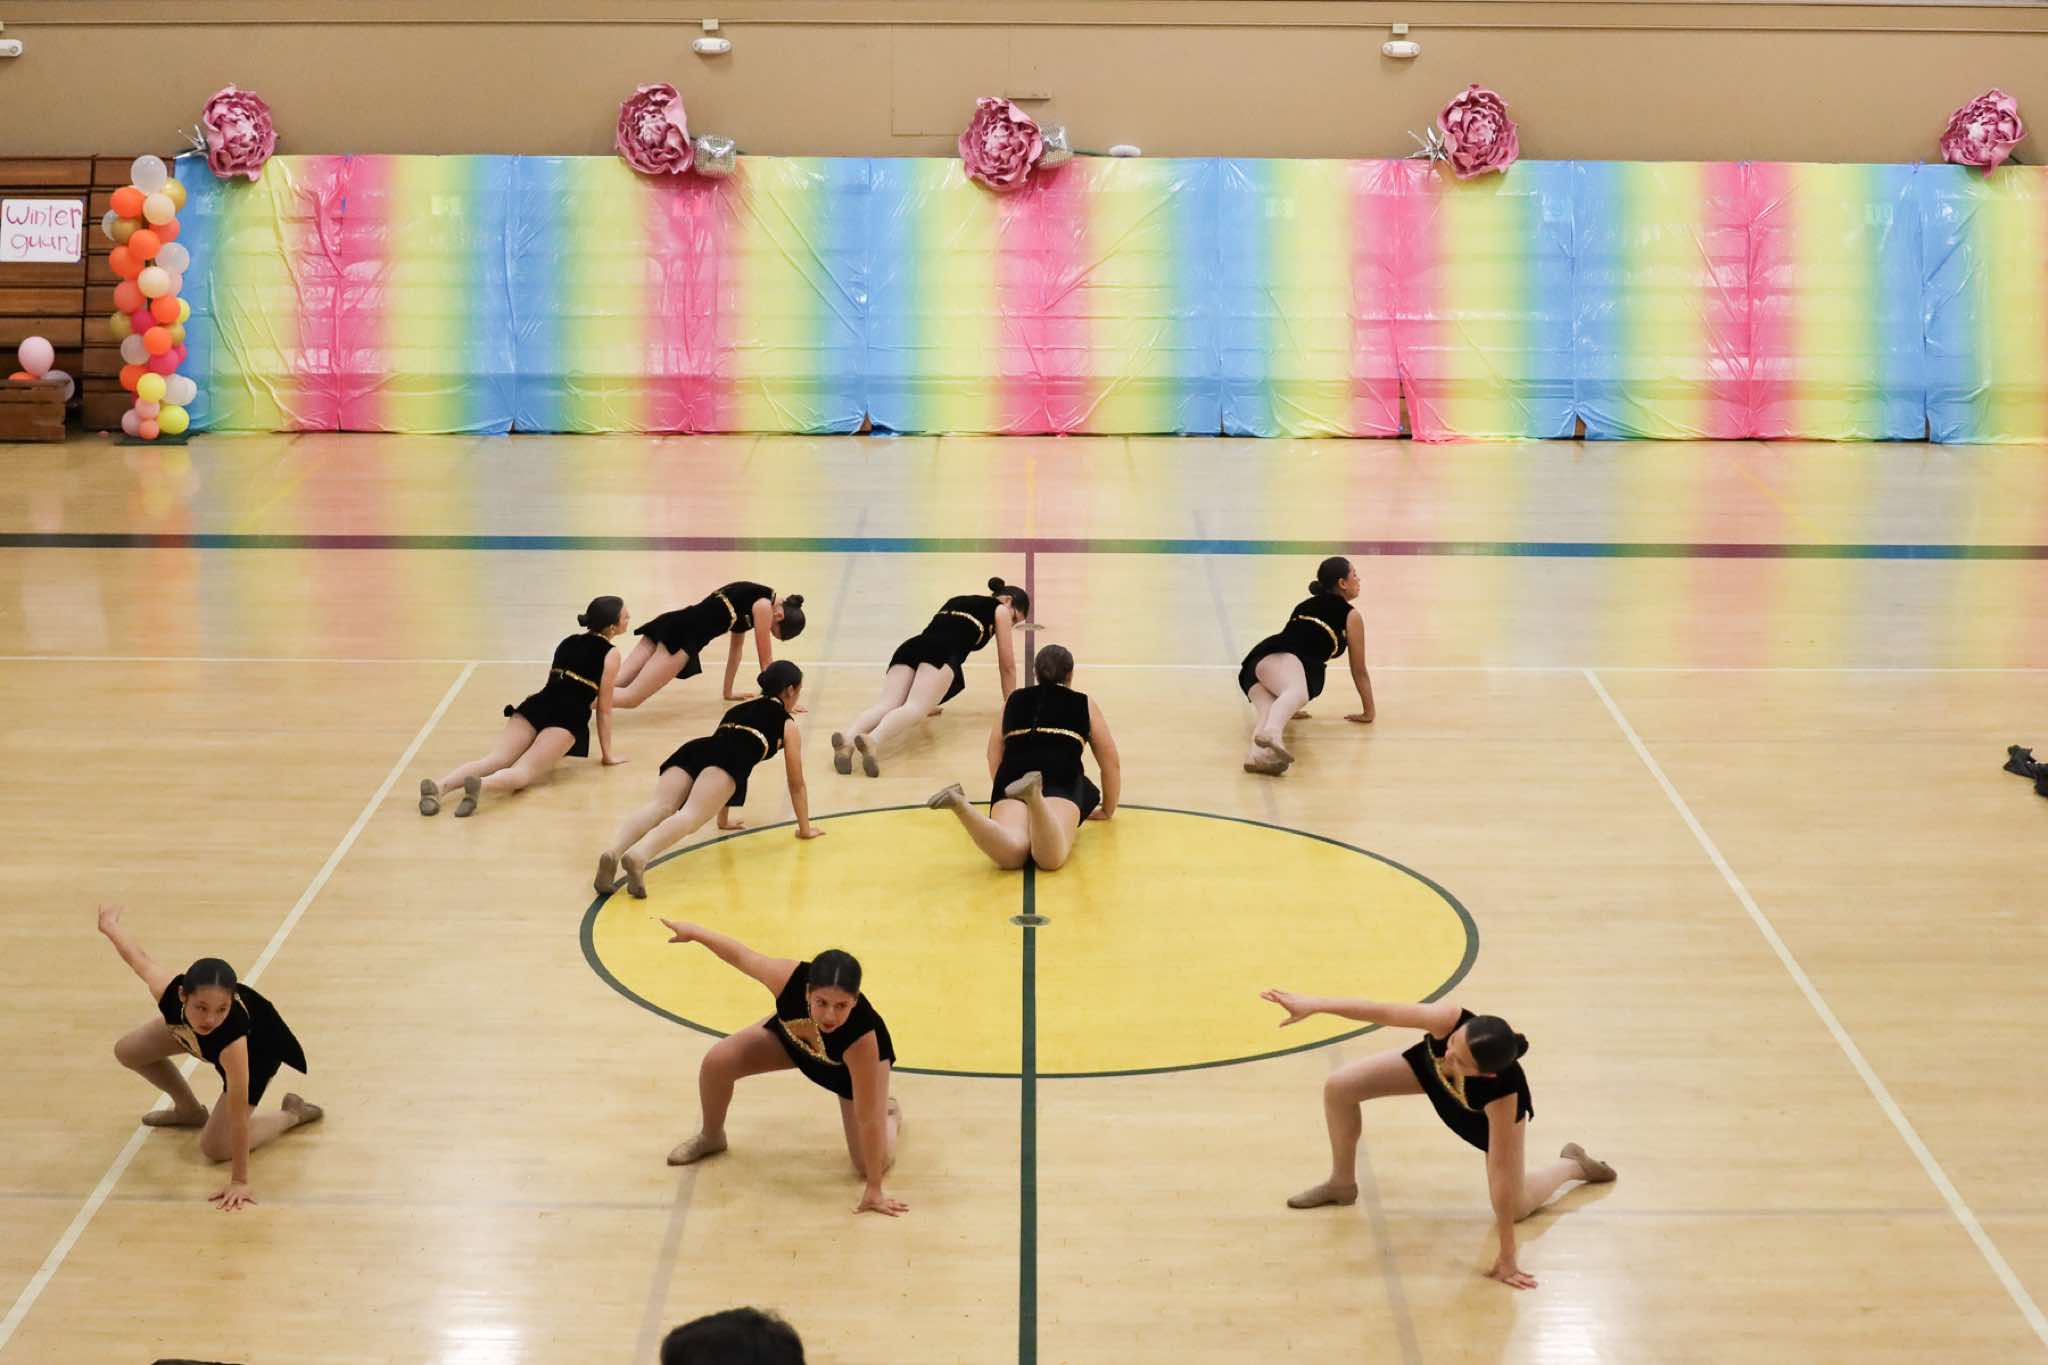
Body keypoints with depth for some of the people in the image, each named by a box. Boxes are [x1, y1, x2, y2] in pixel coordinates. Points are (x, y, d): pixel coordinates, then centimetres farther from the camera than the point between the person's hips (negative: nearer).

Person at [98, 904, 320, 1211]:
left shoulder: (231, 1038, -49)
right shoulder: (168, 990, -40)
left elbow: (238, 1115, -40)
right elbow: (137, 956, -16)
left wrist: (240, 1181, -33)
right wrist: (109, 923, 6)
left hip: (256, 1049, -5)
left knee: (215, 1149, -7)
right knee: (128, 1052, 12)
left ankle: (292, 1114, 16)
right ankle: (189, 1110, 34)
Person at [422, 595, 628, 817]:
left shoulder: (567, 642, 27)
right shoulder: (610, 655, 7)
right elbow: (603, 709, 10)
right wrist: (607, 754, 19)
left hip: (536, 706, 6)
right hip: (566, 719, -6)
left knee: (496, 759, -13)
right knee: (524, 772, -23)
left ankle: (440, 786, -40)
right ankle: (482, 785, -56)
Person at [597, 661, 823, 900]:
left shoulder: (737, 709, 44)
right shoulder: (786, 723, 28)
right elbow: (796, 783, 31)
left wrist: (724, 819, 63)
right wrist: (805, 828, 44)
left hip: (694, 750, 5)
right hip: (724, 761, -5)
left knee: (659, 807, -21)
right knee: (691, 815, -27)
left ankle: (614, 851, -51)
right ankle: (638, 855, -57)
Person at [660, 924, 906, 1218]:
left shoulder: (862, 1038, -48)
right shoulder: (789, 978, -42)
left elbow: (868, 1119, -40)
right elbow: (742, 955, -20)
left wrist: (873, 1190, -34)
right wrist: (694, 932, -3)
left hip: (855, 1063, -3)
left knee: (872, 1164, -9)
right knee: (718, 1061, -10)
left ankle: (890, 1112, 27)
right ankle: (711, 1137, 22)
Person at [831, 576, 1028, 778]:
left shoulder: (954, 602, 41)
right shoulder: (1000, 610, 24)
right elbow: (1007, 665, 27)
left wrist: (929, 701, 56)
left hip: (911, 647, 6)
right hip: (942, 653, -5)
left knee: (886, 704, -17)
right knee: (915, 708, -25)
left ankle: (847, 738, -48)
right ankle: (873, 740, -56)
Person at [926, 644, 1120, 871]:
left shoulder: (1014, 700, 30)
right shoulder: (1085, 704, 26)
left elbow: (994, 758, 28)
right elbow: (1111, 763, 30)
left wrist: (1004, 799, 41)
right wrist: (1107, 810, 42)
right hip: (1062, 778, -2)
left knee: (1011, 855, -25)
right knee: (1051, 858, -29)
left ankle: (960, 805, -48)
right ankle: (1033, 796, -57)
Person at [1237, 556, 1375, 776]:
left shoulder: (1305, 606, 40)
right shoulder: (1350, 616, 19)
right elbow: (1359, 671, 24)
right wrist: (1368, 712, 38)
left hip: (1254, 664, 7)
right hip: (1278, 657, -7)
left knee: (1269, 710, -23)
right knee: (1297, 692, -37)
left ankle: (1260, 753, -60)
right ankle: (1272, 731, -73)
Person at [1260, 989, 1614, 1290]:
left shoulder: (1502, 1093, -47)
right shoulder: (1451, 1021, -45)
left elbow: (1501, 1174, -41)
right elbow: (1383, 1012, -35)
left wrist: (1506, 1257, -36)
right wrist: (1315, 1005, -37)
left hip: (1490, 1110, -3)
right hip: (1429, 1067, 3)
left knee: (1514, 1207, -2)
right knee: (1340, 1086, -8)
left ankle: (1571, 1164, 31)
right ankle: (1342, 1183, 19)